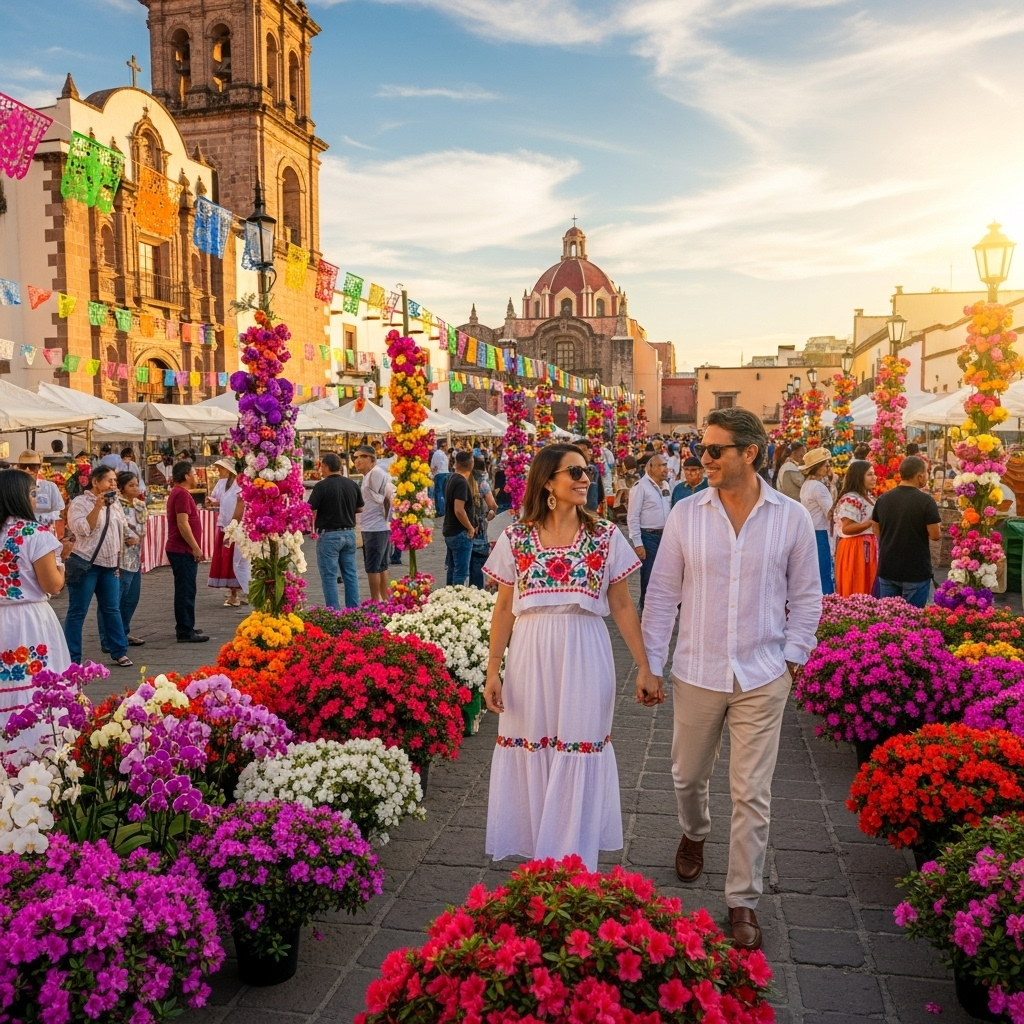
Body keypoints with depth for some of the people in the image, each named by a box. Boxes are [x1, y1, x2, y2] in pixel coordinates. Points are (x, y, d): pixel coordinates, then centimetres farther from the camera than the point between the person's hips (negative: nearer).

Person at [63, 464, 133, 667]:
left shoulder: (115, 503, 12)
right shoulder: (80, 502, -8)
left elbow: (123, 528, 19)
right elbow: (82, 530, -20)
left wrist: (118, 555, 14)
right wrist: (98, 506, -23)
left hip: (109, 565, 6)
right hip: (85, 564, -6)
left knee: (112, 609, 11)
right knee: (77, 612, -1)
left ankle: (119, 652, 18)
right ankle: (72, 658, 5)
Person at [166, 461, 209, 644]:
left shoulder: (178, 493, 17)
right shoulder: (182, 494, -16)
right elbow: (183, 523, -23)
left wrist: (194, 547, 22)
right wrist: (195, 548, -20)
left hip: (180, 550, 11)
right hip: (183, 551, -11)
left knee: (184, 590, 16)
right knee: (186, 591, -8)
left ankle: (184, 627, 24)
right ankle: (185, 632, -5)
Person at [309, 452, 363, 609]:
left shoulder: (321, 486, -13)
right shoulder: (352, 484, 4)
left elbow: (309, 510, -12)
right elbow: (360, 508, 13)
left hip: (329, 535, -5)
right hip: (349, 533, 6)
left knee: (329, 576, 1)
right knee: (351, 574, 12)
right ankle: (353, 610, 15)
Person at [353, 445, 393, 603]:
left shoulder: (376, 473, -15)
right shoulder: (368, 476, 16)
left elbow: (387, 497, -19)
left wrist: (385, 519, -12)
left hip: (375, 528, -10)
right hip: (376, 528, 10)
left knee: (372, 567, -4)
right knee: (381, 566, 15)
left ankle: (375, 602, 2)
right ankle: (384, 600, 22)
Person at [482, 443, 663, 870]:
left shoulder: (606, 537, 0)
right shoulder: (516, 538, 0)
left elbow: (622, 606, 3)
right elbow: (504, 609, 4)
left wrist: (645, 667, 1)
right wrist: (493, 671, 1)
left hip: (584, 659, 0)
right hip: (531, 659, 1)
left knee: (578, 763, 6)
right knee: (530, 761, 9)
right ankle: (537, 859, 29)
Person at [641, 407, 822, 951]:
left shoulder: (792, 518, -4)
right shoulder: (685, 514, -3)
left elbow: (806, 598, 6)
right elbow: (662, 593, 1)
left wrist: (791, 658, -1)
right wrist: (650, 665, 0)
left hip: (762, 678, -1)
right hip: (696, 673, 2)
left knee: (752, 794, 4)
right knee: (688, 774, 18)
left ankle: (743, 901, 21)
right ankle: (694, 834, 51)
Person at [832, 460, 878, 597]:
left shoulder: (869, 498, 13)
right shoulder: (850, 499, -17)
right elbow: (846, 529, -23)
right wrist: (870, 523, -27)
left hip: (868, 547, 10)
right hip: (854, 549, -10)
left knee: (867, 589, 14)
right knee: (855, 590, -4)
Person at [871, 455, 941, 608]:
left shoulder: (883, 499, 3)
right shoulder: (926, 501, -13)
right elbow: (935, 535, -13)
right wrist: (938, 526, 7)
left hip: (887, 568, 5)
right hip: (916, 571, -5)